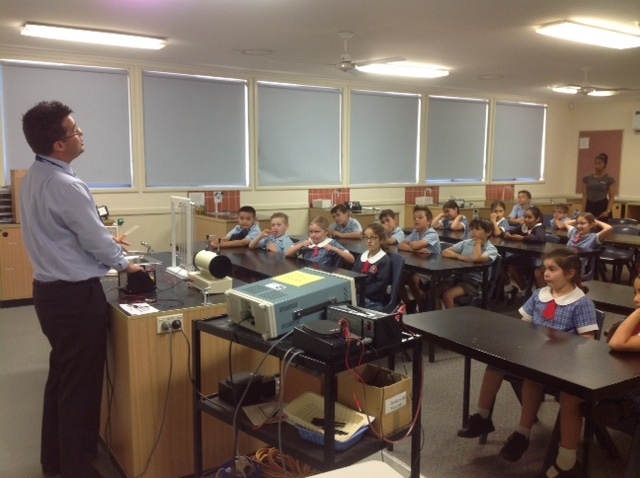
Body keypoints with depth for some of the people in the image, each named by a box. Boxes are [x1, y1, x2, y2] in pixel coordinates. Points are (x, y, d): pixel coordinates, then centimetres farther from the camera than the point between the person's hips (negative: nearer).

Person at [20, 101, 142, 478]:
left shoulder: (35, 177, 7)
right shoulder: (66, 186, -23)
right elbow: (96, 242, -16)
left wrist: (104, 238, 20)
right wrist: (124, 263, 2)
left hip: (50, 289, 10)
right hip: (75, 295, -10)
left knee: (61, 376, 21)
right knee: (80, 384, 3)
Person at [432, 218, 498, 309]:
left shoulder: (491, 249, -6)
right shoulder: (466, 243, 10)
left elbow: (476, 258, -26)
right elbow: (445, 252, 6)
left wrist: (478, 242, -10)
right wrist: (458, 256, -13)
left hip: (474, 282, -5)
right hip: (458, 276, 5)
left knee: (448, 295, -27)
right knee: (433, 290, -17)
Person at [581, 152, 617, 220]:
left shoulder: (609, 179, 0)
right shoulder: (587, 178, 7)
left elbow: (611, 197, -3)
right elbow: (584, 195, 5)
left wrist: (608, 210, -16)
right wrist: (583, 211, -2)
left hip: (602, 207, -2)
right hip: (589, 207, 2)